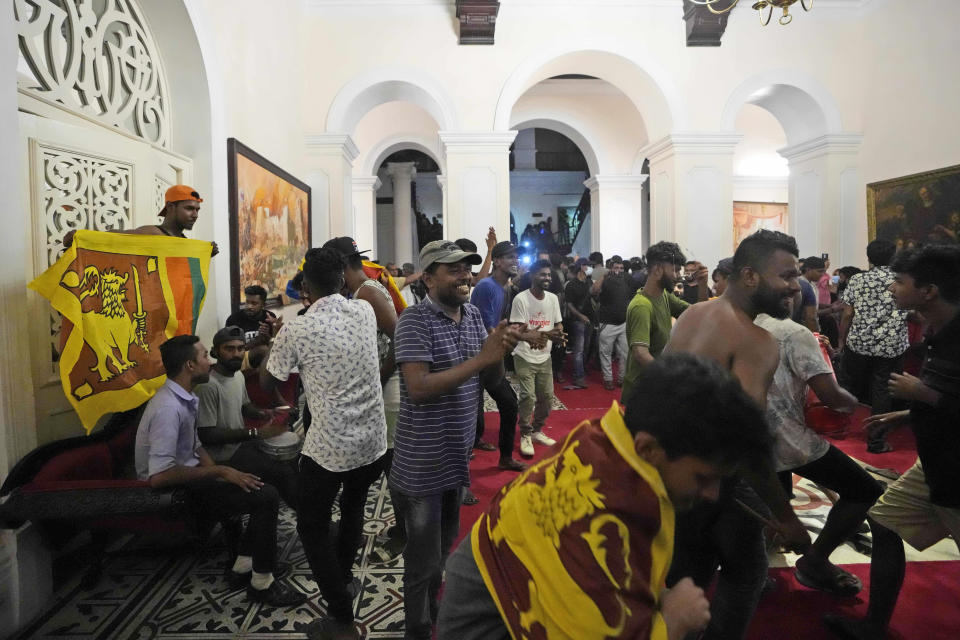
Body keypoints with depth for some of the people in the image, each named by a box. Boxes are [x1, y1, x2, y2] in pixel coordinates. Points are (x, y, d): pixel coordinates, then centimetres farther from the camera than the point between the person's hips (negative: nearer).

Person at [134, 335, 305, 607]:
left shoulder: (186, 398, 5)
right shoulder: (168, 408, -26)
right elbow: (159, 477, -31)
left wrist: (219, 473, -2)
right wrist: (220, 472, -24)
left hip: (188, 478, 10)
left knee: (264, 487, 5)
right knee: (265, 497, -18)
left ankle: (242, 566, 12)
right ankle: (262, 583, -4)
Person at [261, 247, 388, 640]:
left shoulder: (297, 331, -15)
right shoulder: (366, 312, -3)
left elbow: (267, 382, 1)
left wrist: (272, 344, 18)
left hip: (328, 449, -5)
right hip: (373, 442, 6)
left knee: (312, 528, 14)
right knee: (353, 508, 29)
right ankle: (344, 578, 48)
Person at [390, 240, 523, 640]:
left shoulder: (473, 315, 4)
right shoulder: (415, 321, -18)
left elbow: (491, 380, 5)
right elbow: (418, 388, -27)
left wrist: (501, 352, -16)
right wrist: (480, 358, -29)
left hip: (458, 454, 7)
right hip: (424, 463, -7)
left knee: (445, 547, 25)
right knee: (424, 559, 9)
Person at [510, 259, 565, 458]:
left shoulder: (553, 298, 6)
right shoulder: (521, 298, -13)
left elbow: (558, 324, 11)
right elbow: (518, 330, -17)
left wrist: (558, 333, -15)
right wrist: (548, 334, -30)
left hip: (544, 357, 6)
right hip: (525, 357, -6)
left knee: (547, 396, 9)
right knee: (528, 397, -9)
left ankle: (537, 431, 29)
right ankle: (525, 436, 9)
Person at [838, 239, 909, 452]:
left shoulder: (857, 280, -1)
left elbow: (847, 314, -3)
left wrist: (841, 340, 6)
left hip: (858, 344, 0)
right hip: (891, 347, 0)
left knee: (853, 389, 17)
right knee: (883, 393, 6)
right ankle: (876, 441, 11)